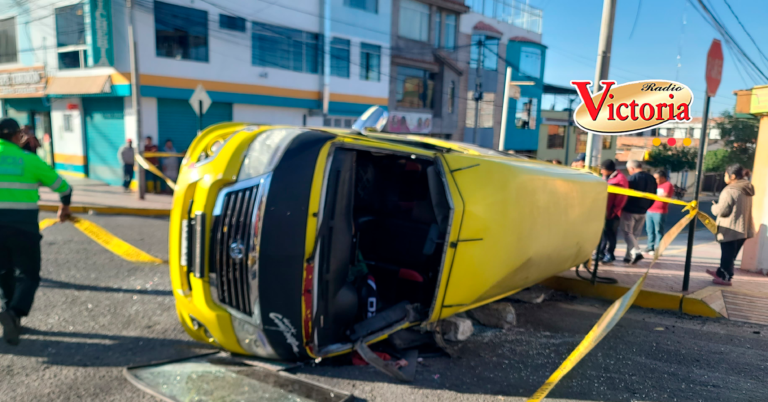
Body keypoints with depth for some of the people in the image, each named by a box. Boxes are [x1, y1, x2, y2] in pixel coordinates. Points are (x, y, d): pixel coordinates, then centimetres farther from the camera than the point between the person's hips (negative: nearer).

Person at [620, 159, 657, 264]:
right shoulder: (652, 179, 8)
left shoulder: (633, 177, -16)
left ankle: (636, 252, -15)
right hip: (642, 212, 7)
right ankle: (629, 256, 15)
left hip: (629, 210, -7)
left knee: (627, 232, 2)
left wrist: (621, 207, -3)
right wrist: (645, 207, 19)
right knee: (634, 234, 14)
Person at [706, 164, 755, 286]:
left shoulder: (730, 190, -19)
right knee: (731, 254, 18)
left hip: (731, 229, -9)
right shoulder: (747, 189, 10)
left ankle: (725, 277, 7)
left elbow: (721, 210, -20)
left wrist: (714, 206, 1)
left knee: (727, 254, 1)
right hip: (743, 228, 9)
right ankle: (721, 272, 31)